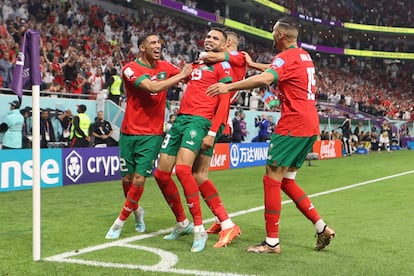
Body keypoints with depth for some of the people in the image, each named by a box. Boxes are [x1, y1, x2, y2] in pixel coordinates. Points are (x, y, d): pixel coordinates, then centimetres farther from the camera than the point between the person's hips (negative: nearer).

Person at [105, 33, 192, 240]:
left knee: (139, 179, -7)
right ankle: (136, 210, 37)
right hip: (129, 133, -2)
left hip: (153, 134, 2)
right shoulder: (130, 68, -10)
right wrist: (180, 76, -17)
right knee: (127, 179, 7)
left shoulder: (165, 67, 6)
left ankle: (120, 221, 10)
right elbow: (153, 87, -24)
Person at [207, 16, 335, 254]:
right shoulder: (304, 56, 18)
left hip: (293, 126, -9)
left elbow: (265, 79, -31)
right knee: (287, 181, 15)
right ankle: (322, 228, 14)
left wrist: (229, 86, -31)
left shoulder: (286, 57, -11)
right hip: (311, 126, 9)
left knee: (272, 179, -4)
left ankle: (272, 242, -1)